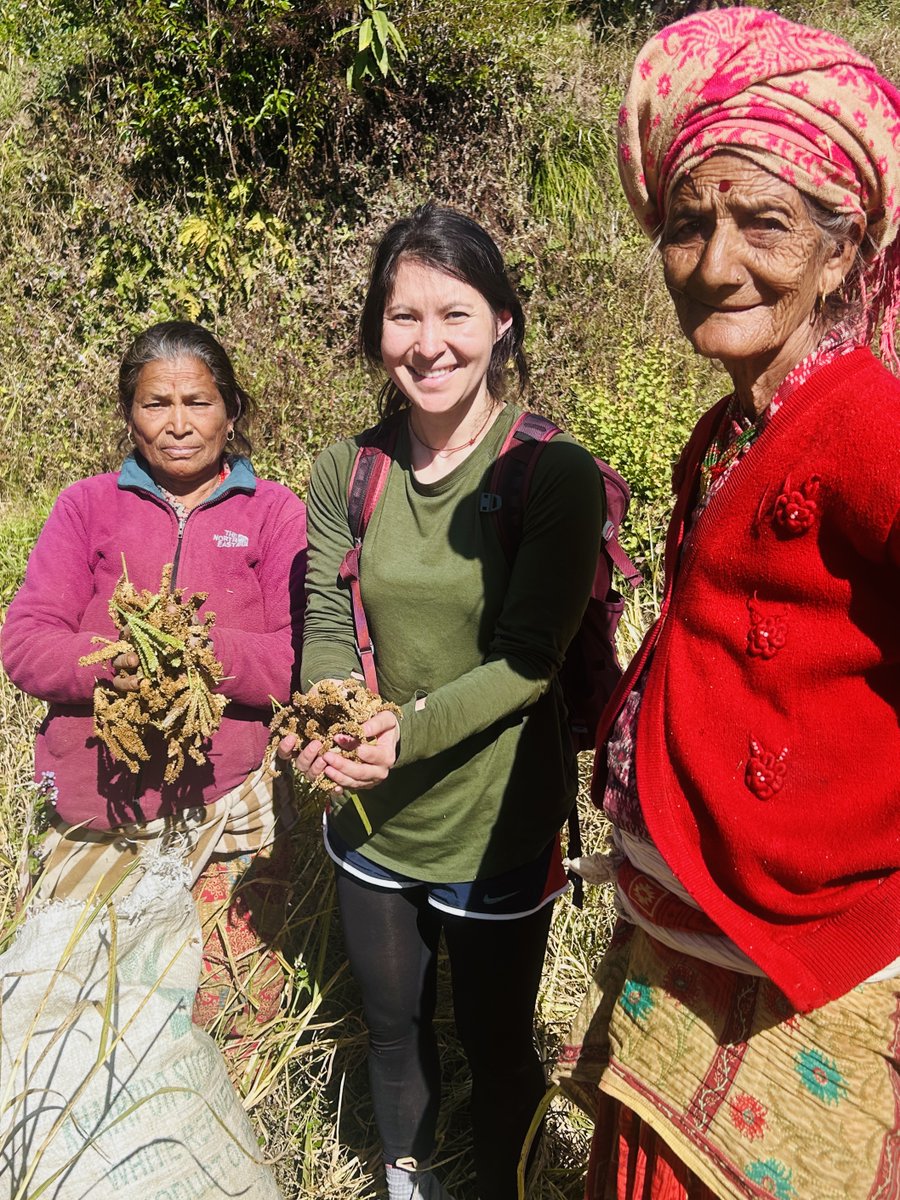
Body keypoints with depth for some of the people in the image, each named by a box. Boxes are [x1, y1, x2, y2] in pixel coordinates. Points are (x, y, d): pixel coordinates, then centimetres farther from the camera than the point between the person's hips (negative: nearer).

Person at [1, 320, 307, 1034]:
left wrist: (208, 653, -23)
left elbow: (304, 658, -6)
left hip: (231, 800, -1)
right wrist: (109, 662, -20)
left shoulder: (275, 512, 2)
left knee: (235, 1016, 8)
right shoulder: (88, 506, 7)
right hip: (100, 798, 1)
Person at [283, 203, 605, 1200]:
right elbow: (326, 621, -6)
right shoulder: (346, 472, -3)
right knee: (391, 1024, 26)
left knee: (495, 1045, 17)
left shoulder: (556, 474, -16)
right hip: (370, 818, 4)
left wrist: (411, 732, -31)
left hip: (497, 826, -4)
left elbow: (530, 658, -19)